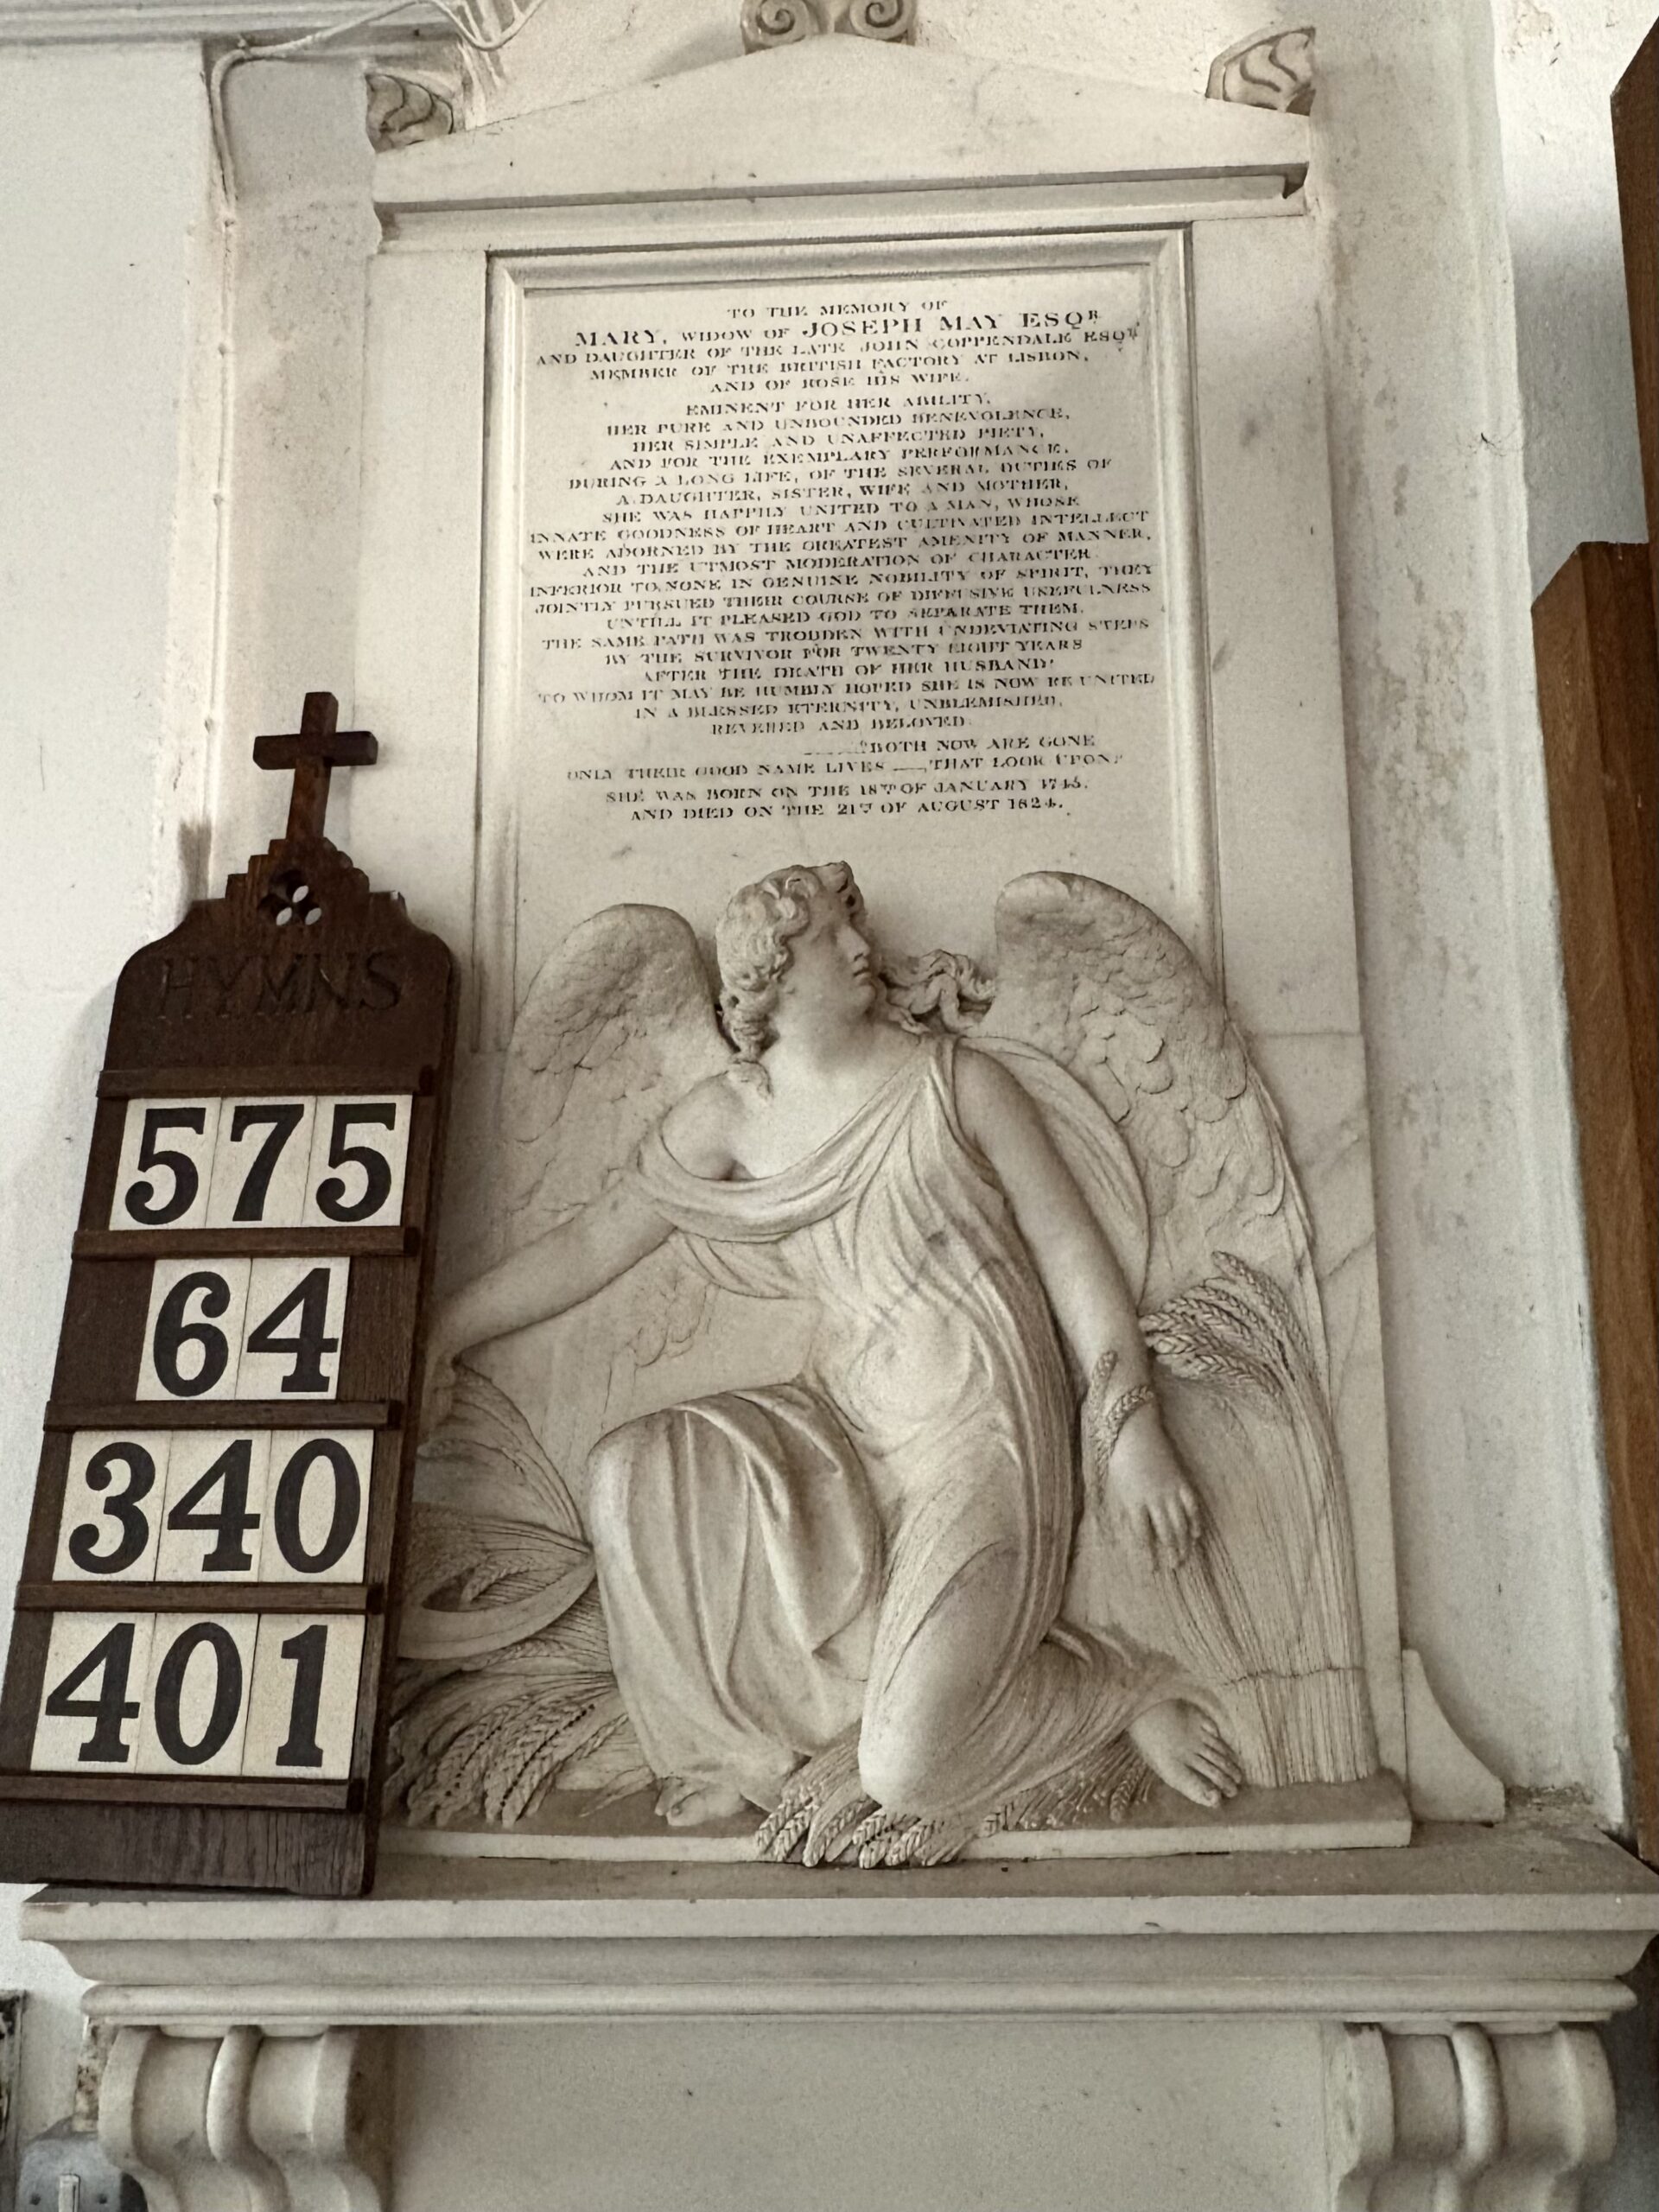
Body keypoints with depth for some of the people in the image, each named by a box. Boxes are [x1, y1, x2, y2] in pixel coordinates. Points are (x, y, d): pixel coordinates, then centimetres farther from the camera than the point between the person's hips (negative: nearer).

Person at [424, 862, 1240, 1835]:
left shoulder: (953, 1082, 1)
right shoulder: (727, 1117, 8)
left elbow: (1073, 1252, 0)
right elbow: (592, 1244, 11)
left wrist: (1130, 1430, -9)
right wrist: (442, 1333, 7)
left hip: (982, 1433, -4)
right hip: (846, 1425, 4)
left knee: (911, 1767, -20)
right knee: (632, 1472, -20)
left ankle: (1118, 1689, 10)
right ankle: (755, 1731, 1)